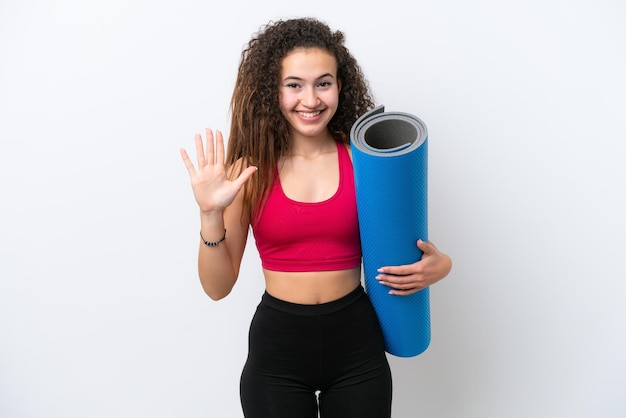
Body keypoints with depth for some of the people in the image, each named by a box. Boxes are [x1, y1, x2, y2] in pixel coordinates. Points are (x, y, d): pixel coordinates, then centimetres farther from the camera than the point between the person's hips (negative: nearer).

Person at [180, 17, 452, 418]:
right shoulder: (250, 170, -6)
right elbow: (218, 286, -4)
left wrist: (437, 266, -15)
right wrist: (211, 215, -20)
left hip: (356, 344, 1)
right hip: (276, 346, 0)